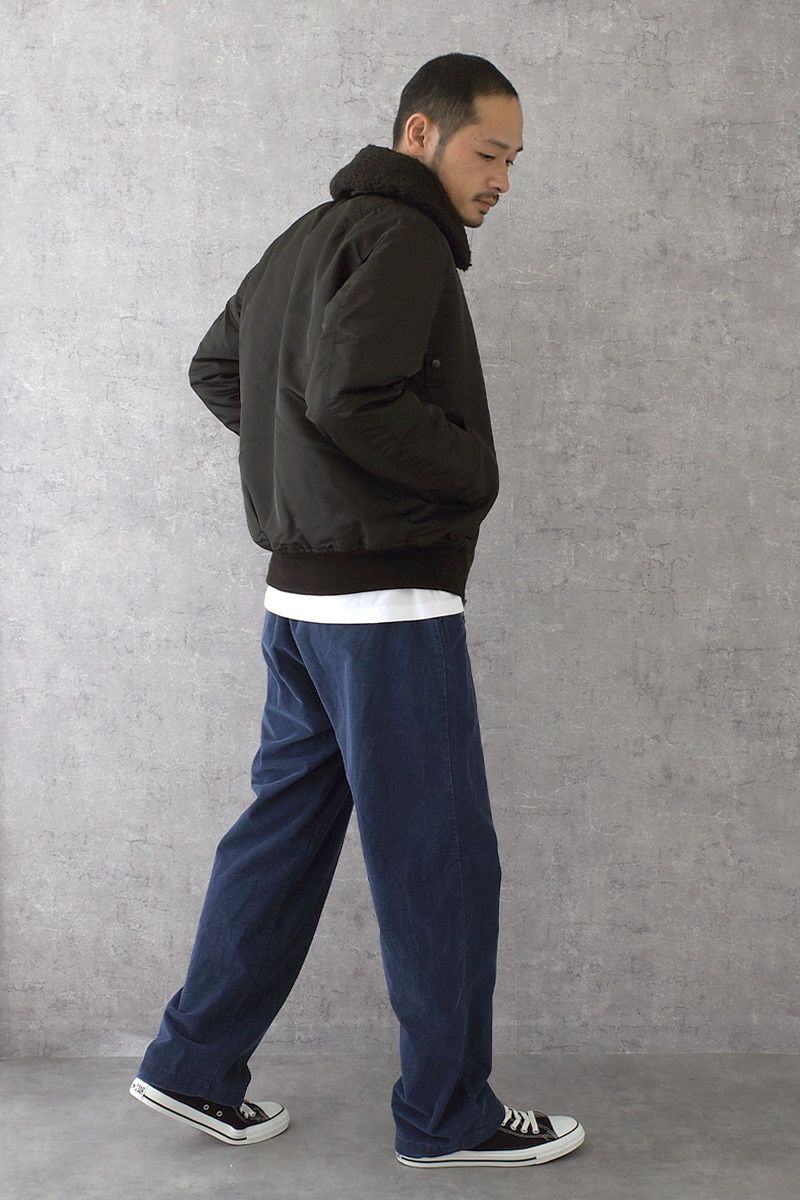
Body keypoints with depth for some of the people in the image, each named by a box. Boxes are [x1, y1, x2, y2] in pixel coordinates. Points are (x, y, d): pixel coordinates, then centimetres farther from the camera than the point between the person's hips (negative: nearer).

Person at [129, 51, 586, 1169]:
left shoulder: (306, 238, 17)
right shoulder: (400, 237, -13)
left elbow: (215, 369, 25)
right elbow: (352, 395, -26)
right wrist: (472, 469, -12)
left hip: (301, 595, 10)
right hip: (387, 598, -10)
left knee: (285, 827, 16)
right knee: (441, 859, 1)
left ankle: (194, 1066, 25)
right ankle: (449, 1116, 14)